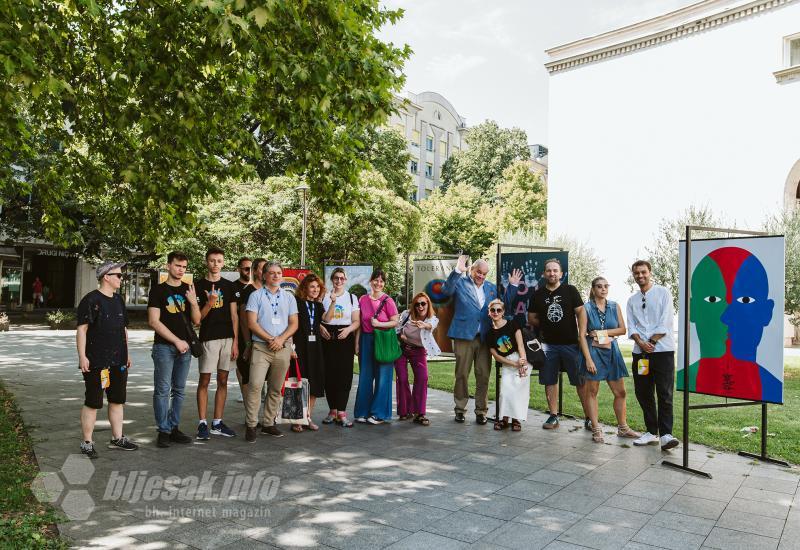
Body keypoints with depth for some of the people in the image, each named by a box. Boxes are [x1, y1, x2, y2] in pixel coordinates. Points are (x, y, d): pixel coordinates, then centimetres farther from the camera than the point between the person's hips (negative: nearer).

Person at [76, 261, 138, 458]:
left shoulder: (119, 299, 14)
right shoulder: (91, 300, -10)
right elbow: (82, 329, -12)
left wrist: (127, 353, 20)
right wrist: (82, 356, -17)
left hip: (118, 361, 8)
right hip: (96, 362, -8)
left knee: (117, 400, 13)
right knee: (93, 403, 0)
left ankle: (117, 438, 24)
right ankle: (87, 443, 12)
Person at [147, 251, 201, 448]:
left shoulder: (188, 290, 11)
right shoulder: (158, 290, -2)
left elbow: (197, 321, 8)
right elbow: (153, 321, -8)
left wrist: (194, 302, -11)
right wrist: (177, 341, -11)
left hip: (184, 347, 4)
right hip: (164, 347, -4)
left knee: (179, 390, 9)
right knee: (162, 390, -2)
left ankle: (174, 428, 17)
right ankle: (164, 431, 5)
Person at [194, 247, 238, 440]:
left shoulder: (229, 286, 9)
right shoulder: (199, 286, 1)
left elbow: (234, 315, 8)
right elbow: (197, 317, -1)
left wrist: (235, 341, 0)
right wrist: (209, 303, -19)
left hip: (227, 338, 3)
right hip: (208, 338, -3)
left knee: (223, 381, 7)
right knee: (204, 381, 0)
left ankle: (217, 423, 14)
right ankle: (202, 423, 7)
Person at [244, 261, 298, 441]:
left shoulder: (289, 297, 12)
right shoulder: (256, 296, 4)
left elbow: (294, 324, 8)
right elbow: (252, 323, -4)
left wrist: (281, 339, -8)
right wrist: (270, 339, -11)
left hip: (283, 347, 3)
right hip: (261, 346, -3)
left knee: (276, 389, 7)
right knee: (255, 385, -14)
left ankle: (268, 423, 17)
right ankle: (250, 425, -5)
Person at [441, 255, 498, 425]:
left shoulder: (492, 288, 16)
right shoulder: (460, 282, 3)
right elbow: (446, 290, -15)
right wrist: (457, 270, -23)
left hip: (485, 337, 3)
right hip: (464, 336, -3)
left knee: (483, 376, 4)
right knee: (462, 375, 5)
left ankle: (481, 411, 15)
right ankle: (460, 409, 18)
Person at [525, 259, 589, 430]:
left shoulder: (570, 291, 0)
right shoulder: (538, 294, 6)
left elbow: (581, 314, -1)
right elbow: (531, 319, 12)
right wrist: (546, 325, 1)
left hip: (571, 343, -3)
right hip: (548, 345, 3)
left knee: (580, 381, -2)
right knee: (550, 381, 7)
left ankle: (589, 417, 7)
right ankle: (553, 416, 18)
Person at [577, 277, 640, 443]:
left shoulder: (615, 307, 7)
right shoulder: (586, 308, -4)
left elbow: (623, 329, 5)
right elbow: (582, 335, -8)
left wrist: (604, 332, -10)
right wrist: (588, 359, -15)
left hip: (612, 351, 4)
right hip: (594, 352, -4)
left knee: (620, 392, 6)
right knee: (592, 391, 2)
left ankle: (622, 428, 19)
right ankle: (596, 429, 10)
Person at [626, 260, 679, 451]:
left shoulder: (663, 293, 3)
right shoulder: (632, 300, 16)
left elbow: (665, 322, -6)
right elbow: (631, 327, 7)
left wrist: (651, 342, -10)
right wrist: (640, 342, -11)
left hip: (663, 350, -5)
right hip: (640, 352, 5)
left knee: (665, 394, -7)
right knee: (643, 393, 7)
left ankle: (665, 435, -7)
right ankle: (651, 432, 17)